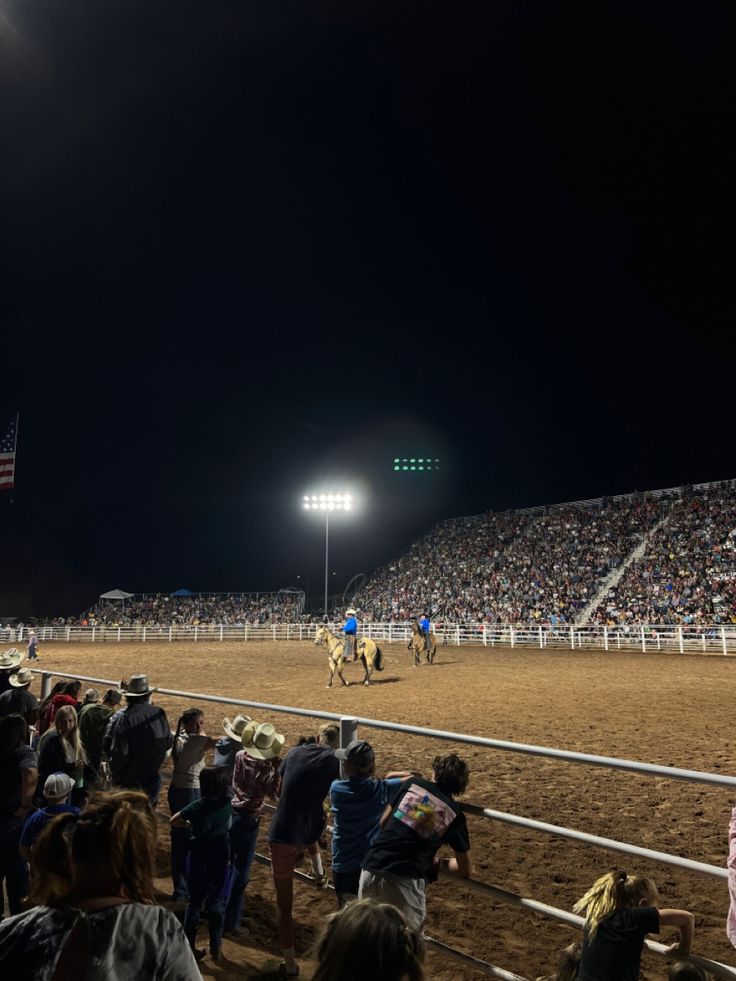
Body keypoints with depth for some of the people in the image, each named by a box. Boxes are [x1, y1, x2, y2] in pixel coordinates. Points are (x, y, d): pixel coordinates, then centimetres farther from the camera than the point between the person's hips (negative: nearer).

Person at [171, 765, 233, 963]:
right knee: (217, 905, 15)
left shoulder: (199, 806, -14)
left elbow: (173, 821, -10)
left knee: (194, 903, 15)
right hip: (221, 860, 1)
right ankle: (215, 948, 21)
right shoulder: (228, 803, -10)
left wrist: (190, 825, 5)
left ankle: (190, 948, 20)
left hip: (199, 860, -1)